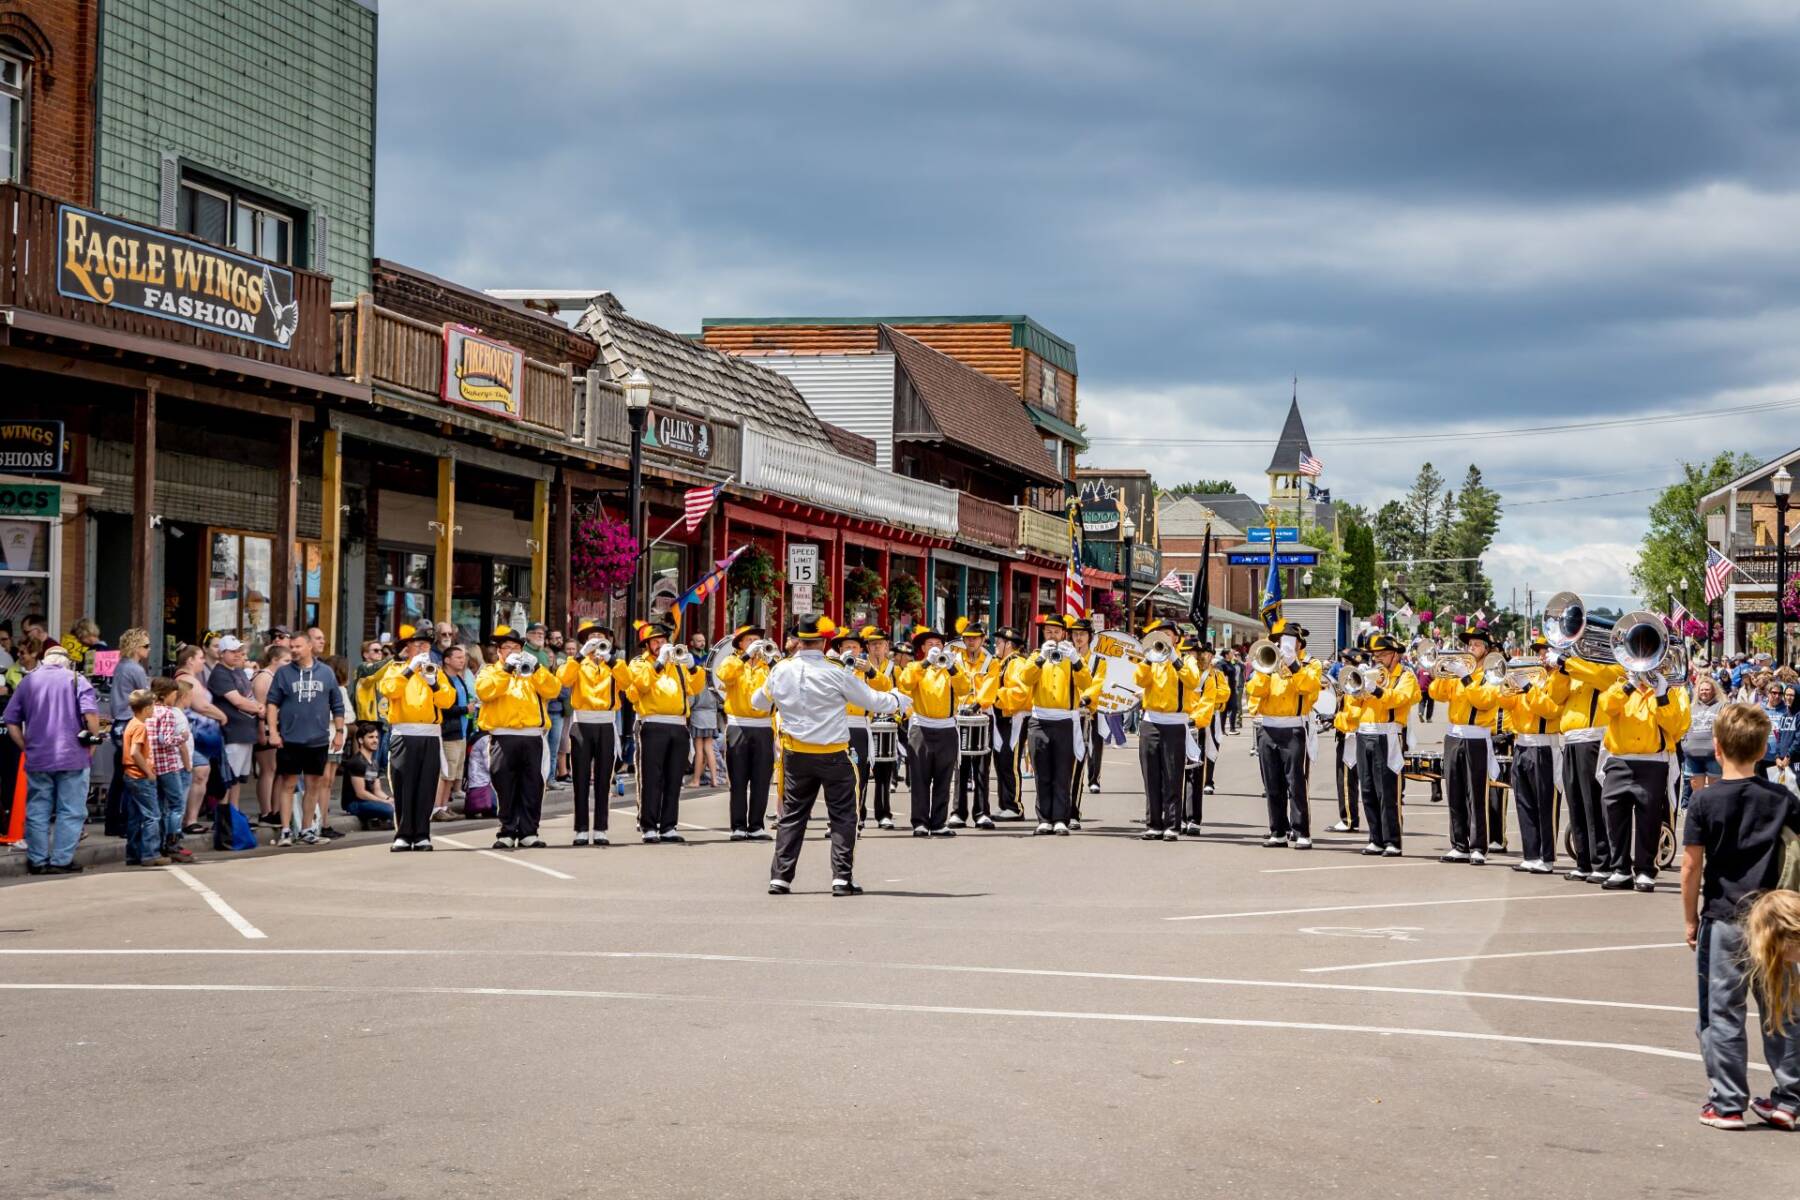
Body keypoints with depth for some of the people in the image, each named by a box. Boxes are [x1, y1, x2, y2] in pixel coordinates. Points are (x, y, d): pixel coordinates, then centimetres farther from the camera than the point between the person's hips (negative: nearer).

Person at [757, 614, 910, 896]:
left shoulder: (780, 671, -4)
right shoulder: (836, 673, -15)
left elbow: (758, 700, 14)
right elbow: (872, 700, -5)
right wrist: (899, 700, 14)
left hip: (796, 754, 4)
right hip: (833, 755, -3)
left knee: (792, 815, 13)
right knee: (842, 817, 6)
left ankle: (780, 878, 10)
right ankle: (842, 878, 1)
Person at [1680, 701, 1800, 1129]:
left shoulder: (1705, 801, -8)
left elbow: (1691, 865, -8)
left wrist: (1691, 919, 1)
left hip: (1722, 919, -2)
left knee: (1722, 1013, 5)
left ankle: (1727, 1104, 6)